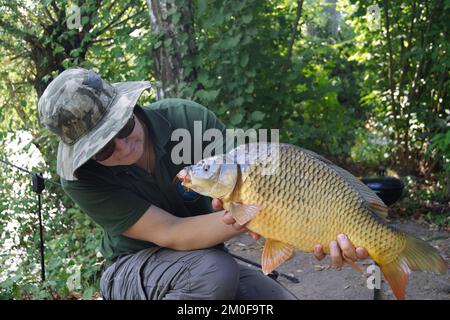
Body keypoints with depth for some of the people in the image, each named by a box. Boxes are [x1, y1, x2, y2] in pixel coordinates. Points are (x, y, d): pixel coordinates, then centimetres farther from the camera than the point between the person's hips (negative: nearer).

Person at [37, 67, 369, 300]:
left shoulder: (189, 119, -19)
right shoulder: (81, 176, -23)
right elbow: (168, 233, -27)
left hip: (204, 257, 4)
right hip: (131, 270, -3)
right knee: (215, 273, -34)